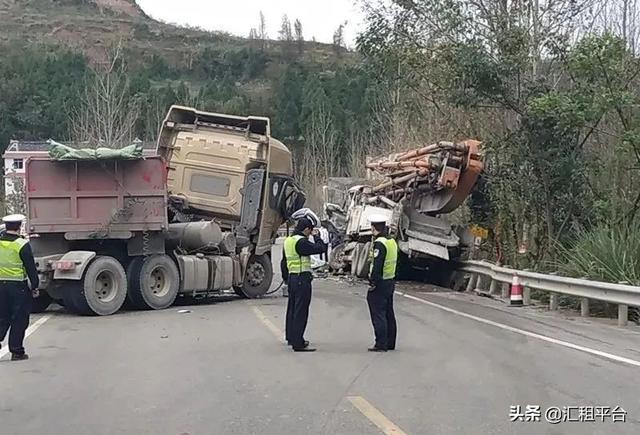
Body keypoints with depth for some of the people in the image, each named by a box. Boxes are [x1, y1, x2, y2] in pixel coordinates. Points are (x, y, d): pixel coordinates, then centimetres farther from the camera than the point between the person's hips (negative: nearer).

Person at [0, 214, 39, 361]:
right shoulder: (22, 244, -12)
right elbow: (31, 268, -10)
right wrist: (35, 287, -2)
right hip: (19, 286, -5)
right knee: (19, 321, 4)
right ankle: (17, 351, 8)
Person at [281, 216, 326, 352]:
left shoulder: (288, 241, 12)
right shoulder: (301, 242, -18)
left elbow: (283, 262, 20)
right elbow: (321, 248, -21)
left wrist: (286, 278, 29)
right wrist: (316, 236, -4)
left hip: (292, 278, 10)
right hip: (302, 279, -10)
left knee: (292, 309, 19)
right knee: (301, 311, -6)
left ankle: (291, 338, 33)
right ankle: (298, 344, -5)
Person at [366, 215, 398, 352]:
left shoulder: (379, 243, -19)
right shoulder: (392, 242, 10)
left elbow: (377, 266, -23)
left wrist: (373, 282, -18)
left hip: (379, 284, -9)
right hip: (391, 282, 9)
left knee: (378, 315, -3)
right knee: (389, 314, 15)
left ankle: (381, 344, -1)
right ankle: (390, 343, 23)